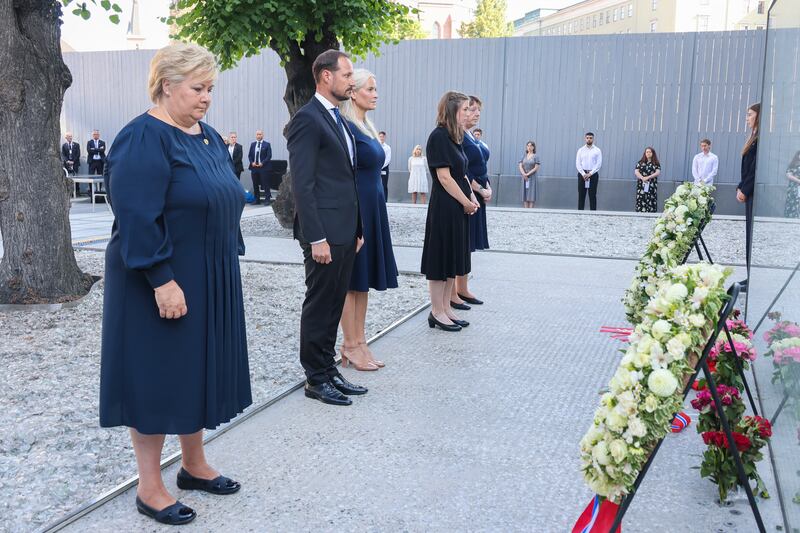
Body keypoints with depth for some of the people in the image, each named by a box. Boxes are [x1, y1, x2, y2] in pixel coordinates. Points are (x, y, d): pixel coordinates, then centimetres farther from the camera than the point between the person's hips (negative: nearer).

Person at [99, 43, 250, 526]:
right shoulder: (143, 139, -15)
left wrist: (228, 265, 15)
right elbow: (137, 217, -22)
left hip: (211, 282, 8)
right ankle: (150, 488, 17)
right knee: (158, 375, 2)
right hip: (163, 285, -8)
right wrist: (163, 280, -25)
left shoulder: (209, 137, 10)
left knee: (199, 370, 16)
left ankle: (195, 465, 33)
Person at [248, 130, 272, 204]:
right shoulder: (252, 144, 13)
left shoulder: (267, 144, 0)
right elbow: (249, 155, 13)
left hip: (263, 167, -4)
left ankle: (267, 199, 0)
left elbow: (269, 156, -5)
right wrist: (252, 162, -4)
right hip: (254, 167, 4)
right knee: (255, 185, 8)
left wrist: (262, 163, -14)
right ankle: (257, 199, 14)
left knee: (265, 184, -3)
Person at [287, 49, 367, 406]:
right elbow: (303, 185, -17)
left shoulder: (338, 121, 17)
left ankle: (328, 370, 26)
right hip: (325, 234, -9)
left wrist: (356, 229, 16)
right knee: (319, 307, 2)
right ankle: (316, 379, 14)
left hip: (345, 232, 9)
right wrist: (316, 239, -21)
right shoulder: (307, 119, -12)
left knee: (334, 306, 15)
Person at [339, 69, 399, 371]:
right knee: (351, 280, -1)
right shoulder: (346, 127, -13)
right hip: (355, 210, -9)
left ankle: (360, 342, 19)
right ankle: (350, 347, 8)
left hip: (373, 209, 9)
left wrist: (376, 212, 17)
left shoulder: (367, 127, 15)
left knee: (364, 278, 11)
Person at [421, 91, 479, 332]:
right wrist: (467, 202, -11)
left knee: (453, 258, 13)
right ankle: (436, 312, 8)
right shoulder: (439, 136, -14)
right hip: (444, 209, -9)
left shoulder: (454, 138, 13)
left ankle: (445, 308, 21)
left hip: (459, 208, 9)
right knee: (441, 258, -1)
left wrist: (471, 199, 2)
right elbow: (444, 177, -18)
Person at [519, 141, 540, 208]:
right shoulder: (524, 156, 10)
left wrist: (528, 174, -13)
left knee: (531, 194, -7)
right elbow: (520, 166, 2)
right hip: (524, 178, 4)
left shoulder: (535, 156, -1)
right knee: (525, 194, 1)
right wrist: (524, 174, -14)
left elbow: (536, 168, -8)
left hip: (532, 177, -4)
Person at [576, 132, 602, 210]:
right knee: (581, 195, 4)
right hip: (582, 174, 1)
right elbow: (578, 163, 1)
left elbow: (599, 164, -5)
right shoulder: (581, 150, 7)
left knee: (592, 195, 0)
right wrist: (583, 174, -11)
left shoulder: (597, 150, 2)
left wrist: (590, 174, -14)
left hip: (593, 174, -1)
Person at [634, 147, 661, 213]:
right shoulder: (640, 162, 12)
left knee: (651, 201, -7)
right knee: (641, 201, -6)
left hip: (652, 186, -1)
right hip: (641, 185, 1)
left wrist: (648, 177, -16)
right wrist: (642, 178, -15)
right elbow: (636, 172, 3)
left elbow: (658, 172, -4)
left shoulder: (656, 163, 8)